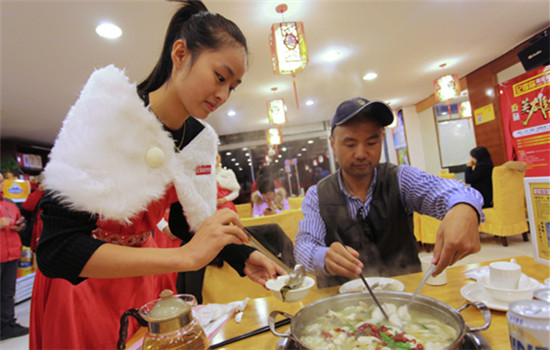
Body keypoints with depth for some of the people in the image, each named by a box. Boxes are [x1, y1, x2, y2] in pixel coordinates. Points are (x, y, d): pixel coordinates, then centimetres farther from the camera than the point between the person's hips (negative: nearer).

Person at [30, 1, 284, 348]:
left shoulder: (201, 139, -9)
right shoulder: (108, 110, -27)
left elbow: (187, 223, 2)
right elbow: (56, 249, -31)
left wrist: (242, 257, -12)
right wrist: (185, 257, -37)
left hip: (142, 271, 5)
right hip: (78, 278, -4)